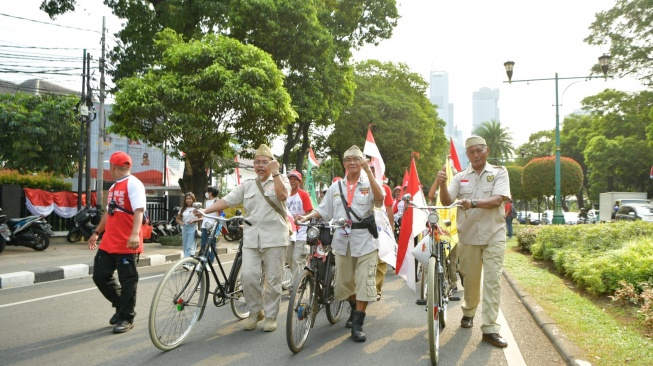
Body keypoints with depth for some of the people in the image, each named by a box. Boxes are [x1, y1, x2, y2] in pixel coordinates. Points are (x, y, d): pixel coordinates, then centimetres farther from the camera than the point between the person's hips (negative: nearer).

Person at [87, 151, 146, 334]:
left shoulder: (133, 184, -11)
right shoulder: (114, 187, 18)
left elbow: (139, 210, -23)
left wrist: (135, 234, -34)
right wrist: (96, 232, 30)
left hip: (126, 244, -9)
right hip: (108, 243, 9)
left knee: (127, 281, 0)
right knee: (100, 276, 11)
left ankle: (126, 318, 13)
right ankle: (121, 306, 29)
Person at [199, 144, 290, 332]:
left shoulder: (281, 179, 8)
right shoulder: (247, 185, 16)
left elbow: (283, 195, -14)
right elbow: (226, 200, 8)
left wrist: (275, 172, -12)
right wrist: (204, 211, -4)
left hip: (274, 238, -3)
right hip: (251, 238, 3)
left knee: (272, 279, 2)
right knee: (249, 276, -7)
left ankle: (270, 316, 17)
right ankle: (255, 311, 15)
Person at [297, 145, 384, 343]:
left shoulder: (369, 184, 2)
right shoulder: (336, 187, 13)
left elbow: (379, 199, -19)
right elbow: (323, 210, 13)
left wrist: (368, 171, -22)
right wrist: (307, 217, -5)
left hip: (364, 240, -4)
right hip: (342, 240, 4)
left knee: (364, 282, -6)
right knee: (344, 282, 12)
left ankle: (357, 325, 2)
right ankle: (356, 310, 39)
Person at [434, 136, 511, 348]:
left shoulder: (499, 172, 0)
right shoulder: (460, 177, 6)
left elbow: (498, 199, -15)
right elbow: (447, 202, -5)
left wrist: (474, 203, -32)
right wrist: (442, 185, -25)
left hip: (494, 235, -2)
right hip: (468, 235, 2)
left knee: (493, 280, -5)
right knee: (470, 279, 13)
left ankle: (490, 328, -2)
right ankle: (468, 313, 35)